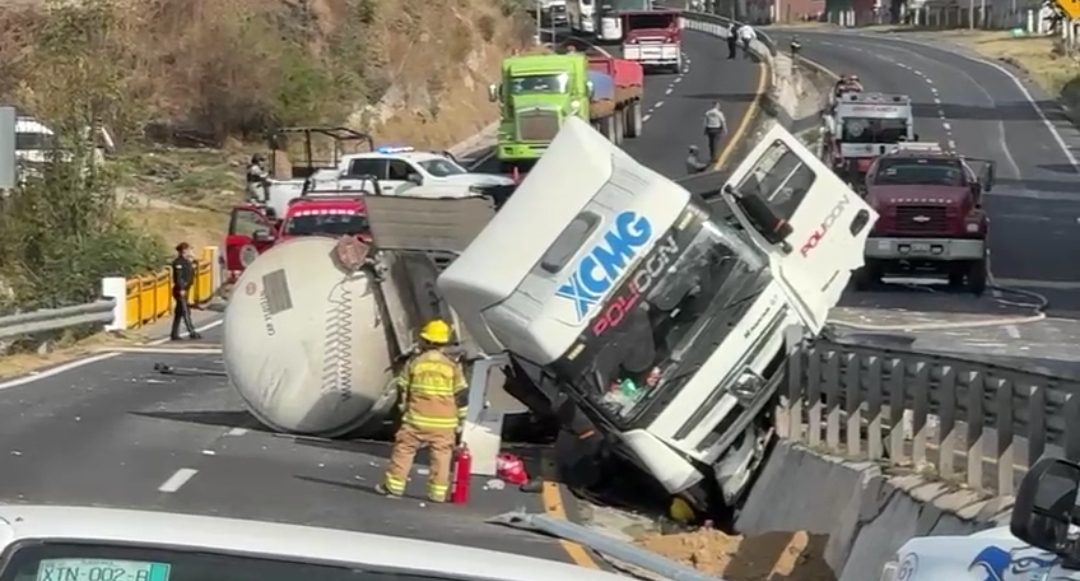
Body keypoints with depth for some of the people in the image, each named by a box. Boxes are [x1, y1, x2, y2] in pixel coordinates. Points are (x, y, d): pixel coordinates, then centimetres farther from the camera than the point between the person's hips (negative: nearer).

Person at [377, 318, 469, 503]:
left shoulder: (414, 362, 0)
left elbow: (402, 390, 6)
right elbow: (462, 395, 2)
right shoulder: (453, 366, 1)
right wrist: (460, 419, 11)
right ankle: (438, 492, 1)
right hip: (444, 421, 1)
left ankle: (394, 485, 10)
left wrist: (403, 409, 20)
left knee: (404, 450, 9)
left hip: (417, 418, -1)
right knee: (441, 455, 4)